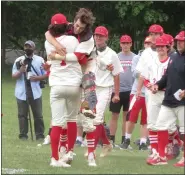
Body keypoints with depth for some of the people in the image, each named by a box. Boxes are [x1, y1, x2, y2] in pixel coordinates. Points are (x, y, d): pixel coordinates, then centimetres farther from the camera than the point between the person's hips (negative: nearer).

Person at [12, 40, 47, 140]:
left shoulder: (39, 60, 3)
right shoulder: (18, 60, 3)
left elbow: (46, 74, 7)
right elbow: (14, 76, 0)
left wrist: (37, 78, -12)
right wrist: (20, 71, -20)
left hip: (35, 92, 0)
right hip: (21, 92, 0)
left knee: (38, 115, 2)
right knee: (22, 115, 2)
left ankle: (40, 135, 8)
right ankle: (23, 135, 7)